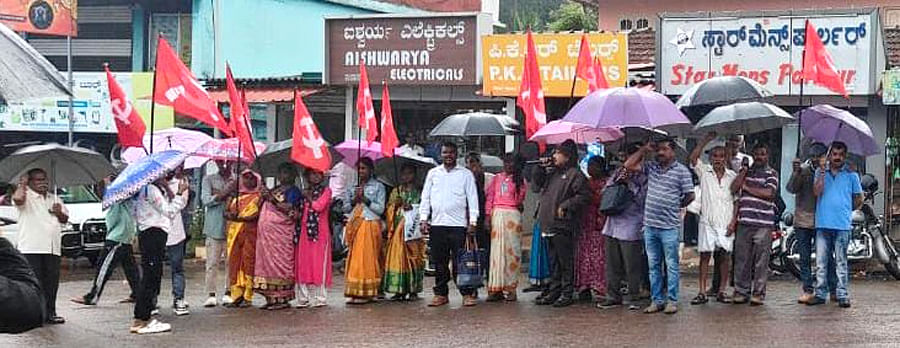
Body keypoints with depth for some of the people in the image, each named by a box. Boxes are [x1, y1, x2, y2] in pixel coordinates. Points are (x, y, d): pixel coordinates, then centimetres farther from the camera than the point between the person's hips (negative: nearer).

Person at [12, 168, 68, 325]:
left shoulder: (54, 199, 20)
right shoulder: (27, 196, 0)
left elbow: (65, 219, 22)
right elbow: (17, 199, -24)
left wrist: (59, 213, 1)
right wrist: (22, 184, -10)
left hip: (52, 248, 6)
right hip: (31, 248, -6)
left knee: (52, 282, 5)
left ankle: (50, 313, 13)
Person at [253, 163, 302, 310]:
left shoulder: (293, 191, -1)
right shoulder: (275, 189, 21)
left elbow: (289, 209, -15)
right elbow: (262, 208, 23)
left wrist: (271, 198, -17)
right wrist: (263, 196, 5)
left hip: (281, 233, -8)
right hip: (266, 232, 8)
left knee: (280, 263, -9)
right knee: (267, 262, 5)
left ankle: (282, 298, -7)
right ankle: (271, 298, 8)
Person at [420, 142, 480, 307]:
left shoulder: (466, 174, 7)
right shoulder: (433, 173, 14)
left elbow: (472, 199, 4)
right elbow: (425, 197, 14)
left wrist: (473, 222, -4)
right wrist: (423, 219, 5)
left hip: (458, 225, -3)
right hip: (436, 224, 3)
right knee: (439, 262, 5)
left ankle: (467, 294, -1)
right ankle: (441, 294, 12)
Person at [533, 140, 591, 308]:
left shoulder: (575, 174, -8)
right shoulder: (553, 172, 17)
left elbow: (584, 196, -15)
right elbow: (538, 183, 26)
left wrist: (565, 206, -17)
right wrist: (542, 168, 10)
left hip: (563, 226, -8)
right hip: (549, 224, 8)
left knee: (565, 261, -3)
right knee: (553, 261, 14)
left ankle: (567, 294, 2)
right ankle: (554, 292, 21)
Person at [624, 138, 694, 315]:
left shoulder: (682, 171, -3)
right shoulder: (651, 167, 10)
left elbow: (690, 196, -2)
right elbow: (628, 166, 5)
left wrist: (674, 207, 10)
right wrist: (644, 149, 3)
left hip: (669, 227, -5)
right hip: (650, 225, 5)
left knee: (671, 265, 2)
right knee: (653, 265, 10)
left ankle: (672, 301, 8)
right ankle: (657, 300, 17)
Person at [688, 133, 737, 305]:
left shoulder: (732, 176, 8)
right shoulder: (704, 171, 5)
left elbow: (736, 201, 8)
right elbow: (693, 158, -13)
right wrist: (706, 140, -14)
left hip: (726, 223, 1)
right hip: (707, 221, -1)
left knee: (725, 256, 1)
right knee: (705, 255, -1)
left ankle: (722, 291, 8)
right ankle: (702, 292, -1)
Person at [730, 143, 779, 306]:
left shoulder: (771, 173, 5)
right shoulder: (745, 170, 17)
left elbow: (768, 193, -10)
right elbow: (733, 189, 4)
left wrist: (747, 187, -3)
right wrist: (744, 170, -1)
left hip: (763, 223, -3)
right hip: (744, 222, 3)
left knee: (761, 261, -2)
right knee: (741, 259, 4)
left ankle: (758, 293, 3)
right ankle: (741, 291, 10)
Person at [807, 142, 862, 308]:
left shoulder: (851, 175, 7)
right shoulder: (820, 172, 10)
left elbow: (859, 199, 14)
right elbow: (817, 192, -7)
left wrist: (845, 210, 10)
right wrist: (822, 171, -11)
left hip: (842, 225, -1)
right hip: (823, 224, 1)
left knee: (841, 262, 0)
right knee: (821, 262, 3)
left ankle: (842, 295, 3)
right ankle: (820, 293, 8)